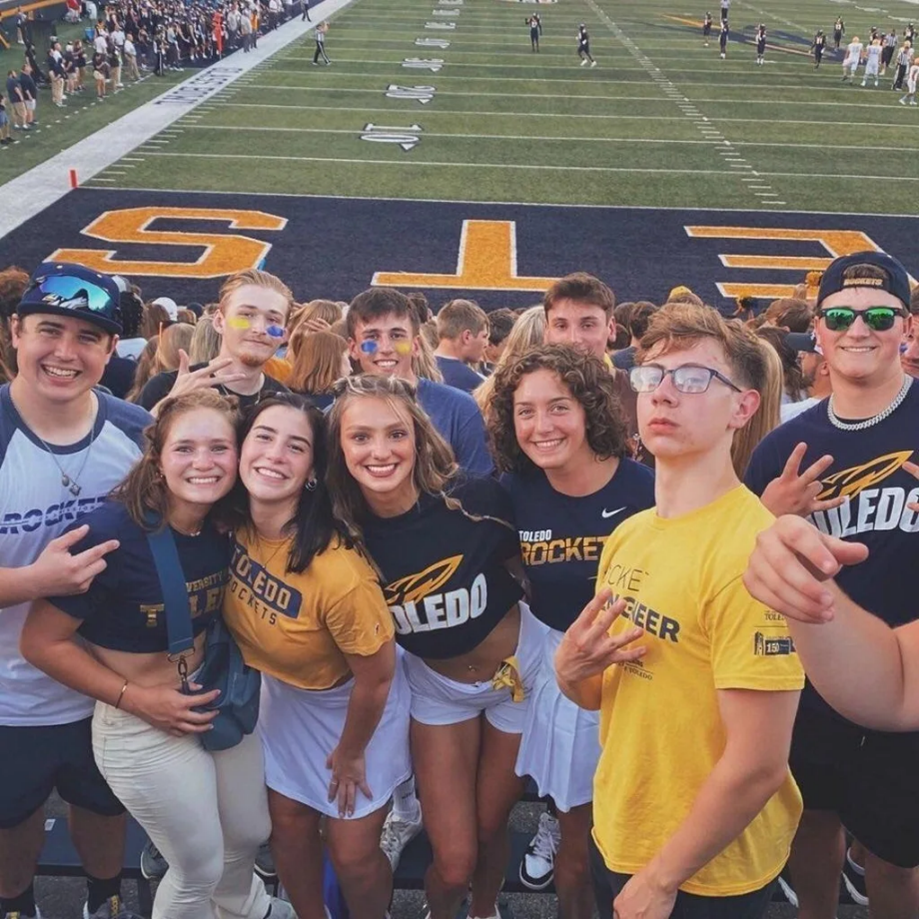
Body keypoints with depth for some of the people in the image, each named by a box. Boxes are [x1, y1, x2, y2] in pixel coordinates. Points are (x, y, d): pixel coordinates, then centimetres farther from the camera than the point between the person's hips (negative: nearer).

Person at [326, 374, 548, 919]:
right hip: (436, 684, 1)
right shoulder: (342, 531, -20)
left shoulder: (475, 500, -27)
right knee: (453, 863, 1)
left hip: (521, 670, -1)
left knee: (489, 827, 15)